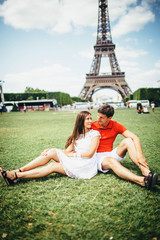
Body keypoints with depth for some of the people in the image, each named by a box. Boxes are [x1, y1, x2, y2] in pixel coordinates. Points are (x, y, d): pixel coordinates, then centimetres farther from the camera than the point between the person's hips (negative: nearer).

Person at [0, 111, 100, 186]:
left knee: (53, 166, -22)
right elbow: (68, 150, 7)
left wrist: (74, 154, -10)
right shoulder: (77, 134, 18)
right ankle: (19, 171, -18)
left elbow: (90, 154, -8)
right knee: (53, 152, -18)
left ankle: (17, 176, -22)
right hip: (74, 161, 5)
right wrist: (50, 150, -5)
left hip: (86, 166, -5)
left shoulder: (95, 134, 1)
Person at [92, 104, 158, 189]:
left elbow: (135, 137, -11)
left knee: (127, 141, -19)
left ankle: (146, 171, -34)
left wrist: (140, 155, -26)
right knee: (111, 161, -37)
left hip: (111, 154, 4)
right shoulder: (92, 126, -6)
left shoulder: (115, 126, -2)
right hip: (98, 157, -3)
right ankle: (142, 181, -57)